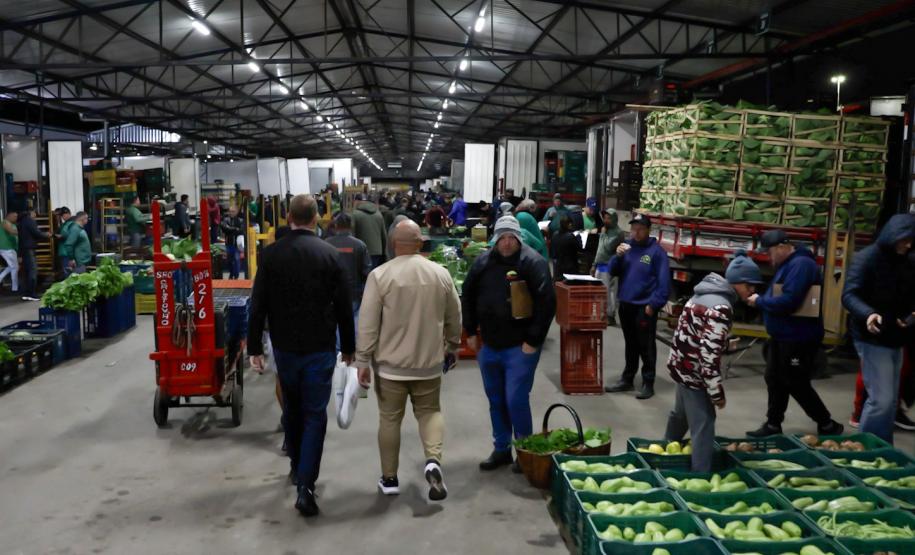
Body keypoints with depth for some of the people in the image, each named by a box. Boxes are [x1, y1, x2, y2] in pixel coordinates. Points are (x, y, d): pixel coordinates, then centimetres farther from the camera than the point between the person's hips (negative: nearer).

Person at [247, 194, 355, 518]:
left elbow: (258, 305, -5)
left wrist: (254, 348, 2)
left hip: (284, 347, 2)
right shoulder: (330, 254, -7)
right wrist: (348, 346, 6)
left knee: (292, 410, 21)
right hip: (320, 348, -2)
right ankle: (305, 485, -7)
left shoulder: (270, 254, -4)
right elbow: (344, 306, -4)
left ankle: (297, 467, 37)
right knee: (315, 415, 2)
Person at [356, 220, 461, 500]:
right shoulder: (441, 273, -1)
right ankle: (433, 460, -4)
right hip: (429, 361, 2)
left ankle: (389, 478, 20)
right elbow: (454, 317, 8)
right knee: (430, 412, 17)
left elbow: (368, 325, -11)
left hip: (390, 363, -2)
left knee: (389, 419, 10)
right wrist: (452, 347, 23)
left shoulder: (380, 275, -11)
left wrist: (363, 361, -4)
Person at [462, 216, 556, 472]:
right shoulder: (483, 262, 3)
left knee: (516, 400, -6)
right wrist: (471, 332, 12)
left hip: (520, 347, -5)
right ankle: (501, 449, 30)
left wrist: (533, 341, -16)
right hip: (489, 345, 6)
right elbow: (468, 295, 15)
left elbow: (548, 302, -16)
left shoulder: (533, 263, -13)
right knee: (495, 400, 14)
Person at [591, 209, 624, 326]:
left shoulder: (618, 233, -11)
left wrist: (604, 233, -10)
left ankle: (610, 316, -1)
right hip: (600, 265, 9)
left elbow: (609, 247, -22)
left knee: (609, 292, -6)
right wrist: (595, 264, 22)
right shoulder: (605, 230, 17)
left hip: (609, 267, -9)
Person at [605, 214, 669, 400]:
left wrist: (654, 304, -16)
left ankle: (648, 383, 10)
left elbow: (664, 281, -12)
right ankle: (627, 379, 27)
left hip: (645, 306, -6)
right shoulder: (626, 246, 8)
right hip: (625, 304, 6)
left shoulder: (656, 251, -9)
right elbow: (613, 272, 7)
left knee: (646, 346, 1)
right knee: (630, 345, 17)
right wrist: (618, 256, -11)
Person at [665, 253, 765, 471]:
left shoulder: (706, 292, 6)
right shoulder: (720, 308, -24)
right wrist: (717, 392, -22)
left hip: (682, 364, 10)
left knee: (681, 413, 27)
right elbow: (709, 353, -28)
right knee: (703, 424, -8)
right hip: (694, 370, -10)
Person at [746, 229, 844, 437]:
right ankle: (773, 424, 24)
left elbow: (788, 302, -29)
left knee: (797, 385, 1)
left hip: (798, 339, -10)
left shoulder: (800, 264, -21)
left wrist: (759, 301, -17)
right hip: (782, 336, 10)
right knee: (774, 380, 14)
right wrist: (761, 300, 0)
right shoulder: (787, 264, 12)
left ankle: (828, 426, 17)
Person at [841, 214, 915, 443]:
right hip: (872, 339, -8)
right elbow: (849, 295, -20)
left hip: (895, 339, 8)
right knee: (881, 400, -12)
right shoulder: (867, 258, -12)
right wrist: (868, 314, -39)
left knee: (891, 401, 15)